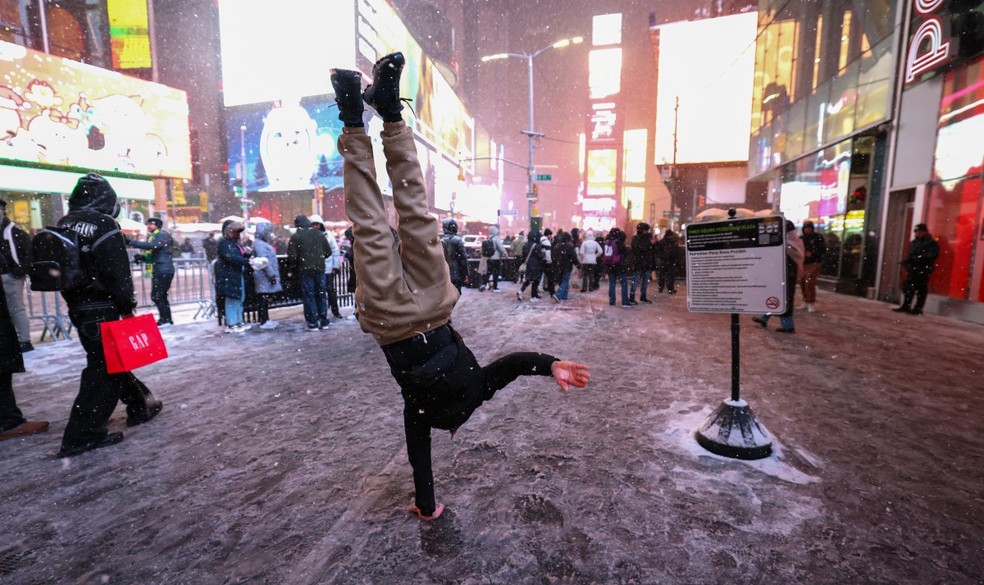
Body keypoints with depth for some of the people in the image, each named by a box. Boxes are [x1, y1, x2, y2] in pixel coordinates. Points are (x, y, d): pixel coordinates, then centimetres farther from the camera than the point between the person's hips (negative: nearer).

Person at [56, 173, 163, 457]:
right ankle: (82, 435, -1)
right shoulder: (104, 225, -13)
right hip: (102, 308, -9)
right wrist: (128, 306, -10)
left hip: (76, 306, 9)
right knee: (103, 366, -3)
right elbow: (118, 273, -17)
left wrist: (74, 302, 22)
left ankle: (140, 406, 31)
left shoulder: (63, 225, 11)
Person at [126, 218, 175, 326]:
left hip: (164, 270, -10)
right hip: (158, 271, 10)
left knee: (156, 296, -12)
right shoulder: (153, 237, 24)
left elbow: (151, 246, -26)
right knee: (161, 296, 14)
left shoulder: (162, 235, -6)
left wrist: (131, 242, -29)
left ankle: (165, 319, -9)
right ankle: (167, 320, 19)